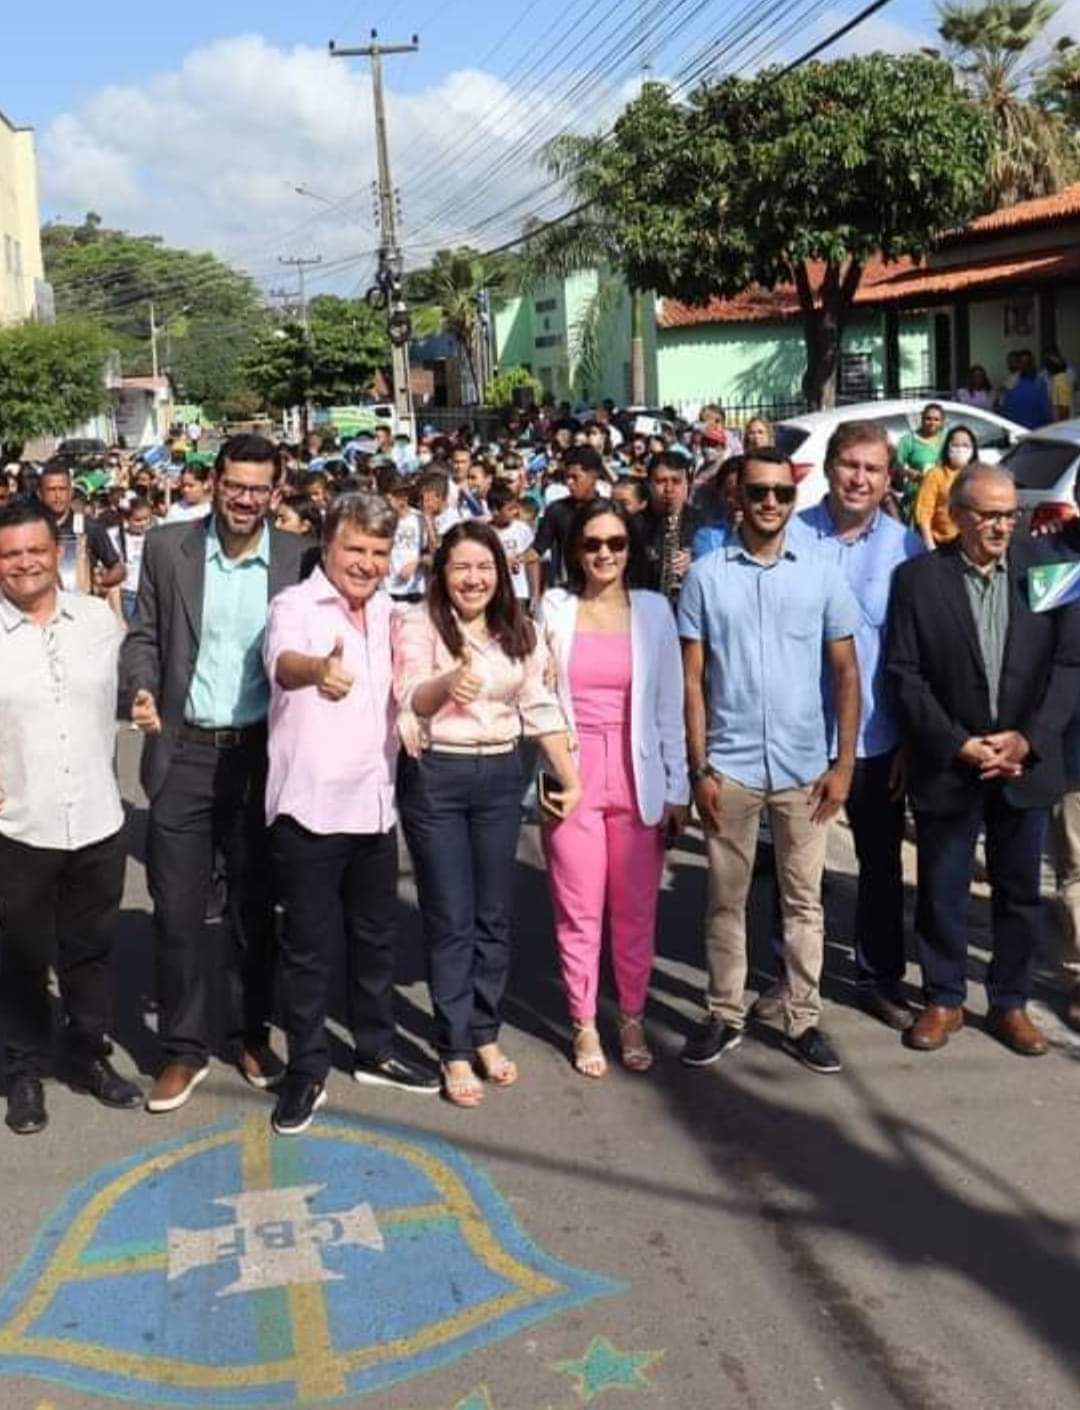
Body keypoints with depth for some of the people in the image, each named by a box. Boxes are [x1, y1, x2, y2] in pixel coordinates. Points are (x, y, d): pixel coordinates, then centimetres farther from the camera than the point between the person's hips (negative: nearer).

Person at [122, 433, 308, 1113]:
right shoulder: (166, 547, 0)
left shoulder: (299, 556, -1)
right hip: (184, 754, 0)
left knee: (256, 903, 13)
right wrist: (143, 691, -15)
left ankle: (252, 1032, 29)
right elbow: (144, 636, 4)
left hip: (262, 753, 0)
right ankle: (185, 1048, 19)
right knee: (178, 907, 5)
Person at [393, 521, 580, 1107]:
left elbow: (541, 708, 9)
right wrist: (447, 683, -44)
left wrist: (571, 779, 6)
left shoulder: (518, 630, 6)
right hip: (436, 777, -4)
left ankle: (485, 1034, 25)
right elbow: (409, 699, -22)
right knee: (451, 920, 1)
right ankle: (455, 1050, 12)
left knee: (493, 915, 11)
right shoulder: (418, 624, -9)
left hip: (501, 776, 4)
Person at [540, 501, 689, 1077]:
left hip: (637, 779, 1)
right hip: (572, 776, 0)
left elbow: (670, 704, 4)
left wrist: (677, 787, 2)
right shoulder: (554, 608, 2)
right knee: (578, 911, 4)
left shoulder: (654, 610, 3)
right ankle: (584, 1025, 19)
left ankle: (632, 1019, 24)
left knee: (636, 911, 8)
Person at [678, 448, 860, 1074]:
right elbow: (692, 681, 0)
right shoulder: (706, 575, -2)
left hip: (804, 766, 0)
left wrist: (844, 764, -3)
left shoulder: (823, 570, 0)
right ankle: (726, 1015, 23)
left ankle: (803, 1018, 21)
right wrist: (699, 769, -4)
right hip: (730, 766, 0)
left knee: (804, 901, 9)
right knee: (726, 899, 10)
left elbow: (846, 673, 2)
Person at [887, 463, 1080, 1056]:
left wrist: (1029, 738, -11)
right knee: (941, 891, 10)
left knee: (1020, 891, 13)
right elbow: (905, 673, -6)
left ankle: (1010, 1002, 28)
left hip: (1026, 762, 1)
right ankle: (944, 1000, 27)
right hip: (947, 764, -1)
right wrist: (958, 745, -12)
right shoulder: (918, 578, -5)